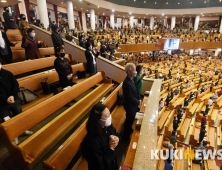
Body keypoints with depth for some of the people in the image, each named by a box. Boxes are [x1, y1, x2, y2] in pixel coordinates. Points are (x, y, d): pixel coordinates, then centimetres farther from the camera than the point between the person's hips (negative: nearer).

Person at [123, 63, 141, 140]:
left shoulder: (131, 80, -1)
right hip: (130, 105, -9)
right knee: (129, 120, 11)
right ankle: (127, 136, 33)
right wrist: (138, 102, -14)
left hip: (133, 104, 9)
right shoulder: (127, 83, -32)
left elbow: (135, 90, 11)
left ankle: (129, 130, 51)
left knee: (131, 119, 27)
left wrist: (139, 98, 1)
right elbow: (130, 97, -28)